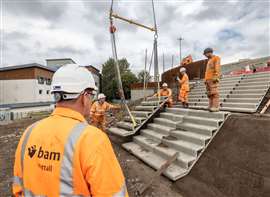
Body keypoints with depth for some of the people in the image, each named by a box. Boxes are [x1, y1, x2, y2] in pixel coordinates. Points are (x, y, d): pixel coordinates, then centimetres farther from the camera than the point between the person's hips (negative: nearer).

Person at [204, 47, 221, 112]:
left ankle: (216, 107, -16)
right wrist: (205, 79, 17)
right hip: (208, 79, 9)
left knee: (214, 93, -14)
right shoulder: (209, 60, 29)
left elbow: (217, 67, -10)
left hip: (213, 78, -8)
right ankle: (211, 106, 2)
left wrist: (216, 77, -22)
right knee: (210, 94, 2)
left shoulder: (216, 58, 4)